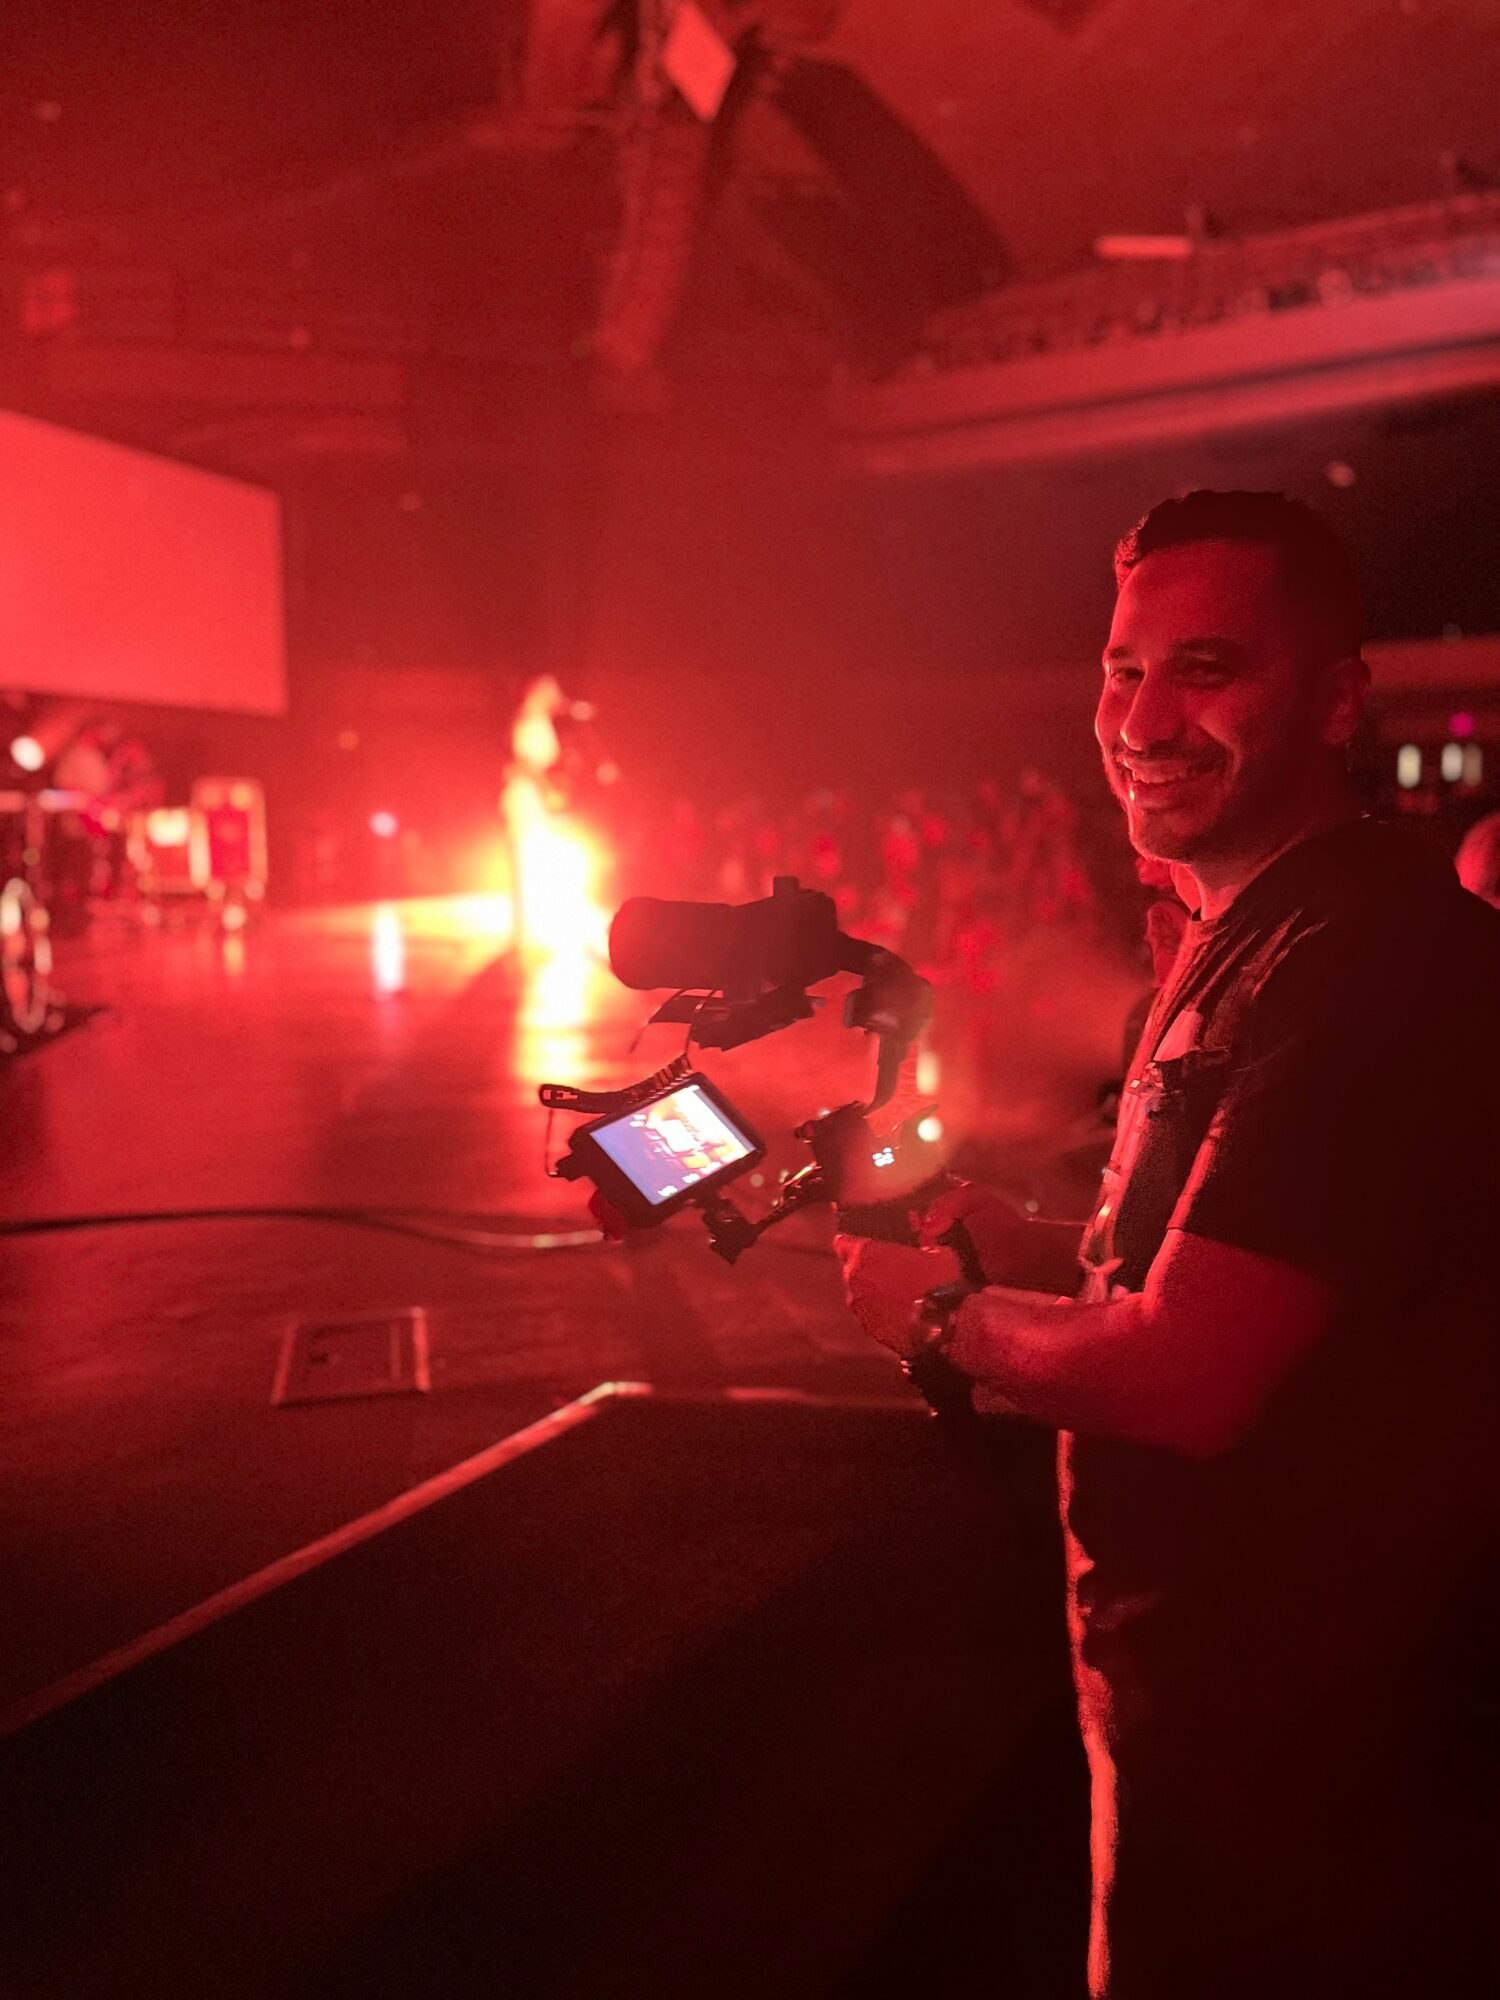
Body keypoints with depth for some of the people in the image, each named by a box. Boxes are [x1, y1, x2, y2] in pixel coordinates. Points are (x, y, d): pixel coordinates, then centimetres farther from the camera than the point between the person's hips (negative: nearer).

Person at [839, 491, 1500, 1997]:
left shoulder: (1360, 951, -26)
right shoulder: (1241, 938, 9)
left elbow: (1188, 1373, -29)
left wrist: (945, 1322, -13)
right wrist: (1031, 1249, 1)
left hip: (1285, 1752, -9)